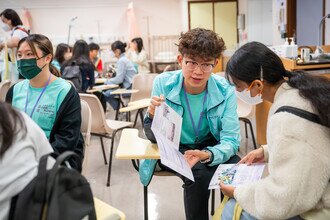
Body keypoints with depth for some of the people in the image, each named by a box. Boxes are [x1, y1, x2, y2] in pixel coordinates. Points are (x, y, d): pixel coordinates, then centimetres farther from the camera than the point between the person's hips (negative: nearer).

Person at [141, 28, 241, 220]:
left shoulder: (225, 90, -16)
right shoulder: (163, 83, -17)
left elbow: (231, 140, -18)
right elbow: (154, 138, -12)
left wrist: (207, 155, -39)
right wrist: (153, 117, -35)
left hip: (211, 146, 2)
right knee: (199, 174, -29)